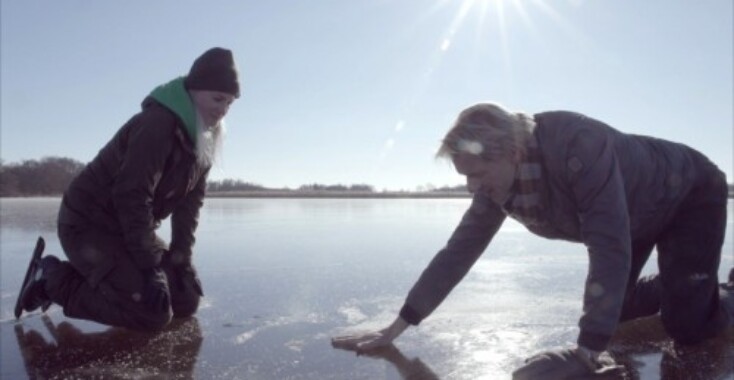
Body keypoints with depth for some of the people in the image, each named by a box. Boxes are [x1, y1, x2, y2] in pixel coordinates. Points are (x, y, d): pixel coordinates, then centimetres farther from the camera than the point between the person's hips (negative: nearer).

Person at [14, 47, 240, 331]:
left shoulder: (204, 140, 3)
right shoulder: (157, 125, -25)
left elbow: (190, 201, 3)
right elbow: (133, 197, -28)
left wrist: (181, 258, -4)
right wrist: (151, 268, -26)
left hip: (129, 228, 9)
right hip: (90, 224, -9)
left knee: (186, 300, 5)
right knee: (153, 313, -19)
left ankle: (95, 279, 16)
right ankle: (54, 279, -1)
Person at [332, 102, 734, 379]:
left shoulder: (580, 146, -43)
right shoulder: (495, 185, -21)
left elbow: (609, 246, -45)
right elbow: (459, 250, -19)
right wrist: (396, 327, -21)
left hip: (689, 194, -6)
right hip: (636, 216, 6)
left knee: (687, 324, -14)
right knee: (610, 308, 10)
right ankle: (678, 282, 35)